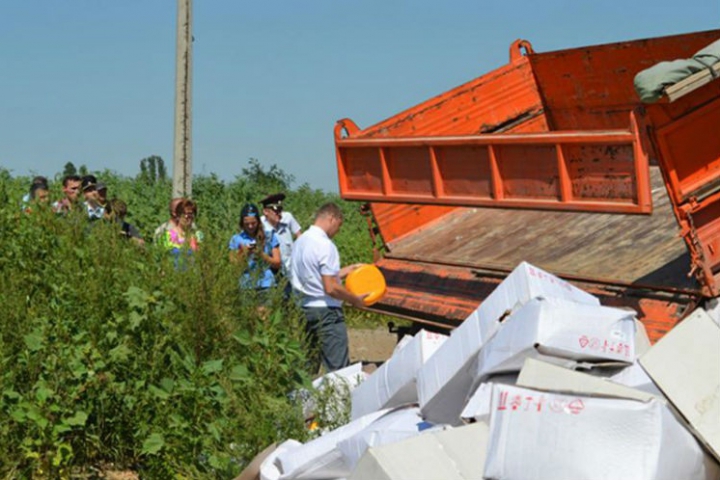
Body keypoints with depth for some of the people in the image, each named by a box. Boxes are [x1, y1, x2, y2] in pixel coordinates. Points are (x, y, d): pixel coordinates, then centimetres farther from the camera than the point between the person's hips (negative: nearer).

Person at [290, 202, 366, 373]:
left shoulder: (300, 241, 11)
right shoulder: (325, 245, -16)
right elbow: (331, 288, -21)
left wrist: (345, 271, 20)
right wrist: (355, 300, -8)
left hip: (305, 308, 9)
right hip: (326, 312, -9)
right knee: (339, 369, -6)